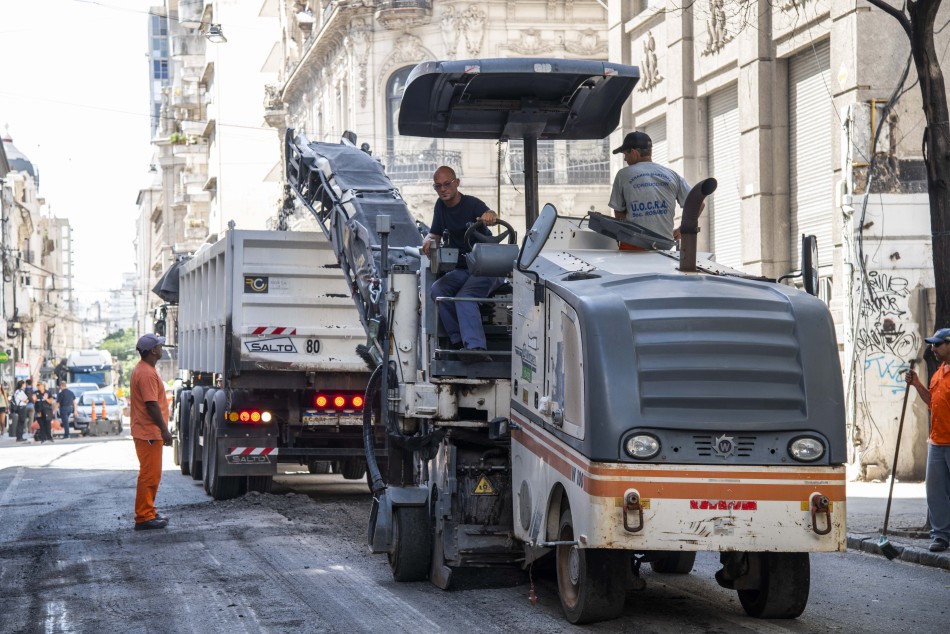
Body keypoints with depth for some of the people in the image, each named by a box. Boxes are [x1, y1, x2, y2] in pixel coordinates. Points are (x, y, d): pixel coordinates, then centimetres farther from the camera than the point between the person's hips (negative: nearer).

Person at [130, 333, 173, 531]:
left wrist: (162, 429, 23)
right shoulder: (147, 374, -19)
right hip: (149, 433, -11)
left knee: (151, 474, 18)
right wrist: (164, 429, -22)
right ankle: (144, 517, -6)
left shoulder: (142, 370, 15)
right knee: (149, 475, -8)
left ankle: (148, 513, 25)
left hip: (147, 431, 11)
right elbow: (152, 405, -24)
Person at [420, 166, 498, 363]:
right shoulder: (441, 206, 9)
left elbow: (487, 215, -34)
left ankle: (475, 347, -45)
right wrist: (429, 240, -8)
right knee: (437, 290, -22)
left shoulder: (472, 204, -13)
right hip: (460, 269, 7)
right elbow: (435, 233, 18)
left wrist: (490, 215, -61)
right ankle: (459, 342, -22)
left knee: (464, 298, -32)